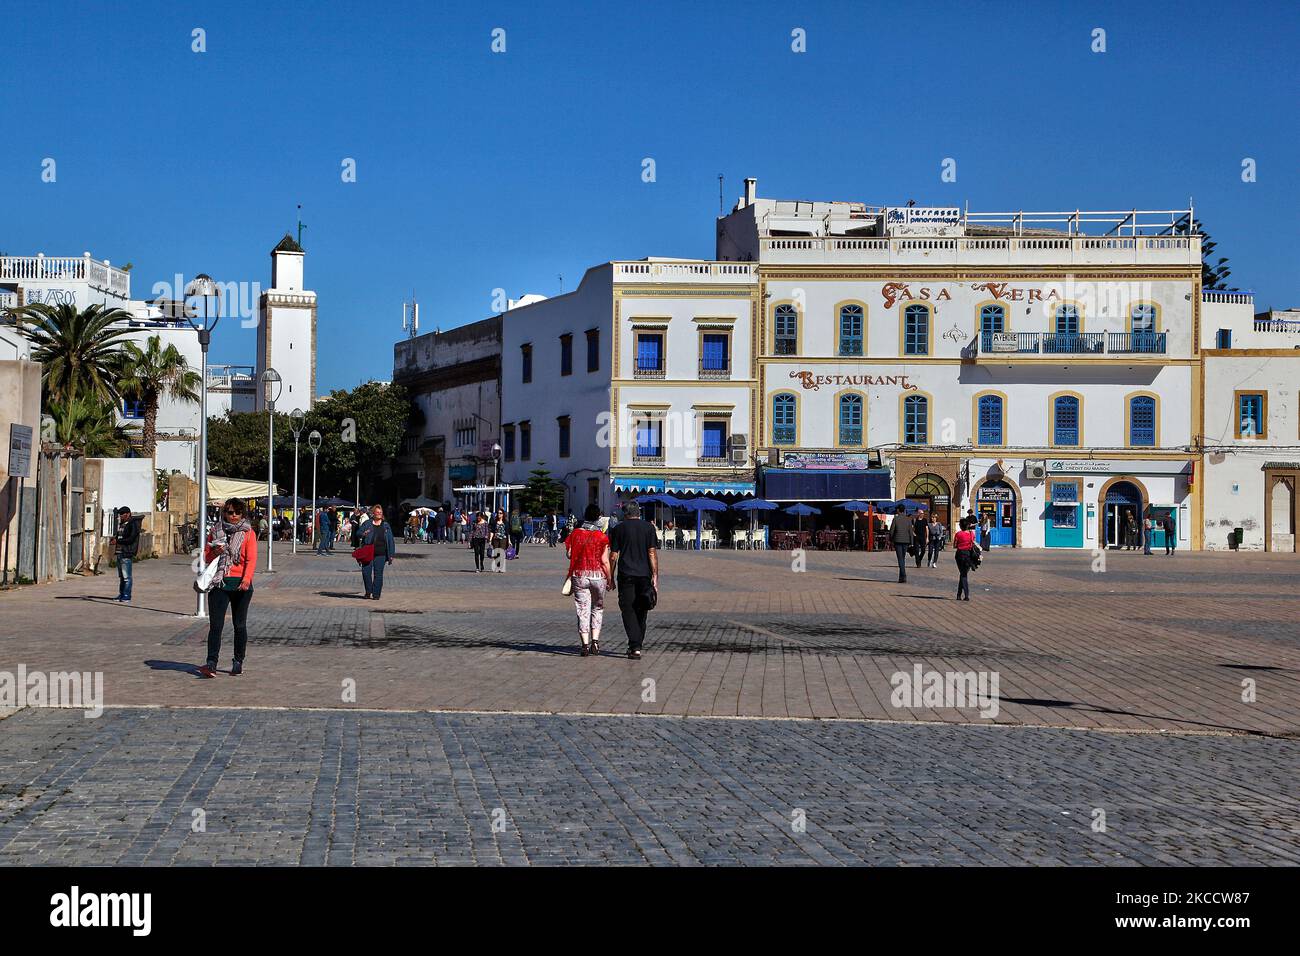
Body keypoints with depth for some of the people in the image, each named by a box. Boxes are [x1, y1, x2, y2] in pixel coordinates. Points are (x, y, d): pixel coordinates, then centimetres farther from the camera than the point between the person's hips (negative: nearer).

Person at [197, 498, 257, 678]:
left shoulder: (248, 533, 3)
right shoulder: (216, 531, 10)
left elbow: (251, 559, -6)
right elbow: (206, 557, 14)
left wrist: (246, 579, -21)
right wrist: (215, 553, -9)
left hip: (240, 584, -1)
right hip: (219, 583, 1)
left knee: (239, 625, 7)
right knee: (215, 625, -8)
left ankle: (238, 662, 18)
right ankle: (211, 664, -14)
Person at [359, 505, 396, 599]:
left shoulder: (386, 526, 12)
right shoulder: (367, 524, 9)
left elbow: (391, 541, 12)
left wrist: (391, 555, 7)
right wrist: (363, 534, -15)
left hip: (380, 554, 0)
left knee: (378, 574, 0)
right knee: (366, 572, -4)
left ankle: (376, 594, 7)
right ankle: (368, 592, 15)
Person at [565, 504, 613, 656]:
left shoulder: (575, 534, -1)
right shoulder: (602, 537, -7)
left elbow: (569, 554, 0)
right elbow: (605, 561, -8)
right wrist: (610, 580, 1)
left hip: (579, 575, 1)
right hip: (598, 575, -1)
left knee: (582, 610, 4)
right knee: (597, 608, 15)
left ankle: (585, 644, -2)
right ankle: (595, 641, 5)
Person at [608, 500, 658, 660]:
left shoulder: (618, 529, 2)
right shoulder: (648, 527, 4)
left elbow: (613, 556, 1)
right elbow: (652, 553, -2)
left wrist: (611, 578, 8)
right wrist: (655, 576, -2)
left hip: (626, 575, -2)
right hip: (644, 575, 2)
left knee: (628, 610, 0)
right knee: (641, 611, 14)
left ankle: (635, 647, -12)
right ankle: (636, 645, 18)